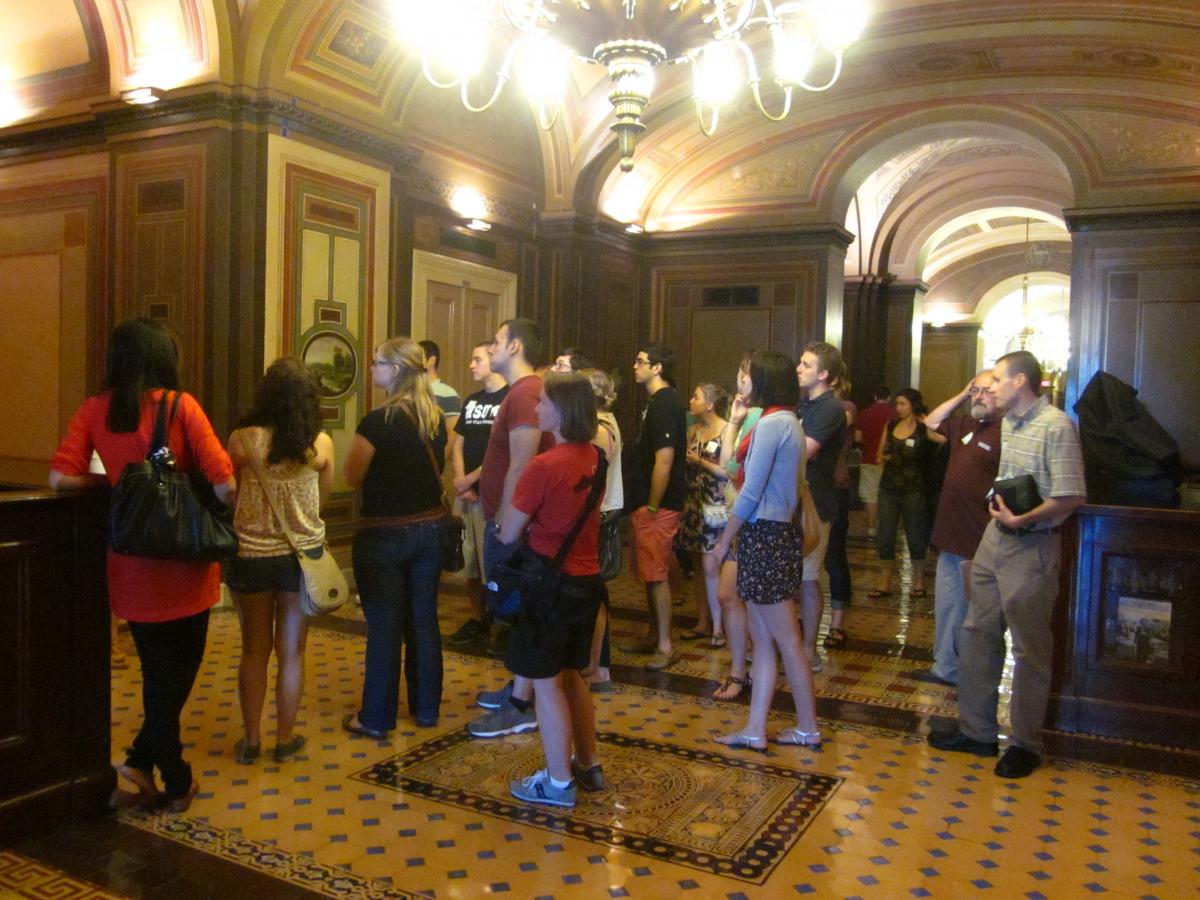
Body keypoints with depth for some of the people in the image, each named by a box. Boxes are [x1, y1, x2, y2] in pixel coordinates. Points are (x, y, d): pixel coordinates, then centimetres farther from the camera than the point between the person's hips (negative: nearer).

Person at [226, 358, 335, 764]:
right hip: (303, 556, 0)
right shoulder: (321, 444, -9)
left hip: (251, 556, 0)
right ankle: (285, 739, 22)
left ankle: (250, 740, 24)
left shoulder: (243, 439, -11)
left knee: (255, 650, 15)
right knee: (291, 652, 12)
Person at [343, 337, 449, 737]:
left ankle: (377, 717, 14)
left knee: (384, 625, 3)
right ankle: (426, 707, 25)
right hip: (430, 527, 6)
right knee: (424, 619, 14)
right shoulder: (437, 418, 2)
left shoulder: (378, 421, -18)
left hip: (384, 534, -6)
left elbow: (353, 477, -9)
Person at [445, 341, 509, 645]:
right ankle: (477, 619, 24)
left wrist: (471, 479, -9)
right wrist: (460, 480, -2)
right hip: (465, 493, 7)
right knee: (468, 560, 12)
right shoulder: (472, 401, 15)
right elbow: (458, 444, 14)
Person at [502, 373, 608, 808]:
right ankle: (588, 765, 32)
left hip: (552, 585, -7)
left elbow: (508, 535, -12)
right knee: (571, 675, 21)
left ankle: (558, 783, 16)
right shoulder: (594, 458, 1)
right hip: (587, 580, 7)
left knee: (546, 683, 6)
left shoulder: (544, 466, -20)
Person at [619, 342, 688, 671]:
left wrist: (652, 506, -17)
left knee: (655, 574, -4)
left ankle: (665, 646, 4)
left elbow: (664, 460, -22)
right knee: (650, 573, 16)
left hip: (659, 507, -10)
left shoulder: (664, 404, -16)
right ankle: (654, 637, 26)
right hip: (648, 504, 10)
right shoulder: (660, 402, 15)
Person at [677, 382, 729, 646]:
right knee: (699, 567, 10)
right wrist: (683, 459, 0)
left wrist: (699, 461, -9)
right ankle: (703, 622, 19)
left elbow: (727, 472, -14)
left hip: (716, 507, -7)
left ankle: (718, 626, 4)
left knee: (711, 568, -8)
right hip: (695, 505, 7)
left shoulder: (726, 431, -9)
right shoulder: (693, 430, 12)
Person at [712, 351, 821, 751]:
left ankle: (809, 728, 15)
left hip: (764, 536, -10)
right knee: (763, 638, 12)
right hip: (779, 532, 10)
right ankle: (755, 729, 19)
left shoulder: (771, 424, -16)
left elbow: (750, 493, -16)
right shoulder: (790, 422, 14)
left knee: (787, 640, 2)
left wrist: (724, 540, -8)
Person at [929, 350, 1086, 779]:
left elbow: (1072, 496, -19)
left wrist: (1023, 519, -24)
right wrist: (1000, 503, 11)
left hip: (1032, 546, -8)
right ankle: (977, 731, 25)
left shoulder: (1056, 425, -14)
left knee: (1030, 648, 2)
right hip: (995, 538, 9)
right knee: (977, 635, 12)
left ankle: (1025, 744, 16)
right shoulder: (1008, 423, 12)